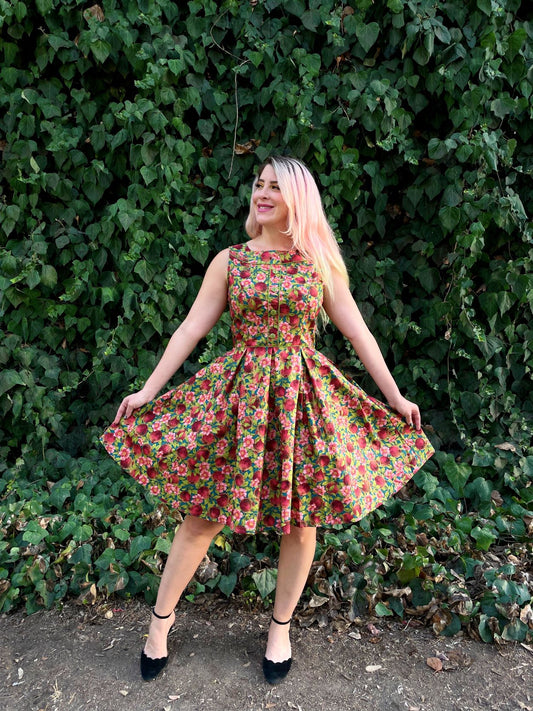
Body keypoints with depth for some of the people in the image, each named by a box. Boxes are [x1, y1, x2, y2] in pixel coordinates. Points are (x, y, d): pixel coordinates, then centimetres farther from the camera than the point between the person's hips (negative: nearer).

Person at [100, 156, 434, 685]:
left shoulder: (320, 263, 4)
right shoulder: (229, 260, 4)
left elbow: (357, 332, 7)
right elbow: (191, 328, 3)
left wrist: (394, 395, 8)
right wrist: (148, 390, 1)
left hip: (303, 395, 1)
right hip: (239, 393, 0)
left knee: (300, 518, 8)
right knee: (204, 514, 4)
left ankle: (280, 626, 32)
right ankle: (161, 616, 27)